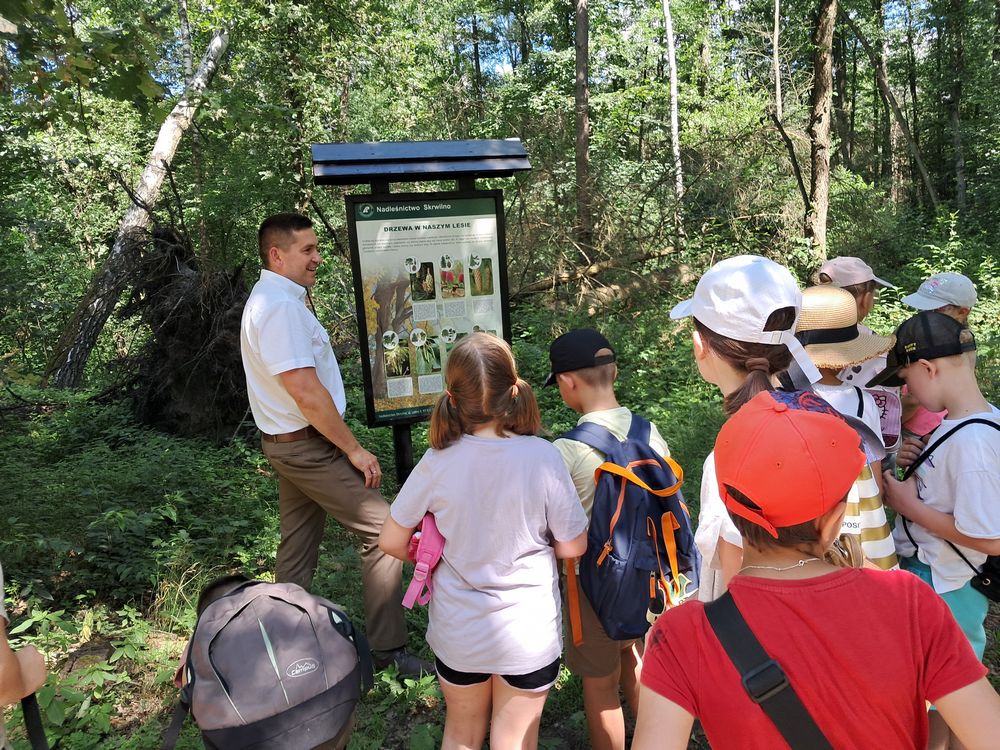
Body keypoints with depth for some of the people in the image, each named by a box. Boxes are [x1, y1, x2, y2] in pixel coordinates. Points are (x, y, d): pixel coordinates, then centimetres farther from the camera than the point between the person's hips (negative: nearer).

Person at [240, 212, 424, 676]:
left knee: (298, 547, 18)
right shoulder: (281, 307, -21)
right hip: (308, 445, -10)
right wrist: (354, 449, -19)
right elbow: (306, 392, -25)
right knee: (382, 529, -4)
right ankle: (387, 649, 6)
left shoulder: (271, 299, 12)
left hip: (288, 442, 10)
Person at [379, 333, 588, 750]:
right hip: (529, 636, -1)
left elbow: (392, 541, -7)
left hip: (457, 633, 1)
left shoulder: (437, 462, -19)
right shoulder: (542, 457, -22)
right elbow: (572, 547, -12)